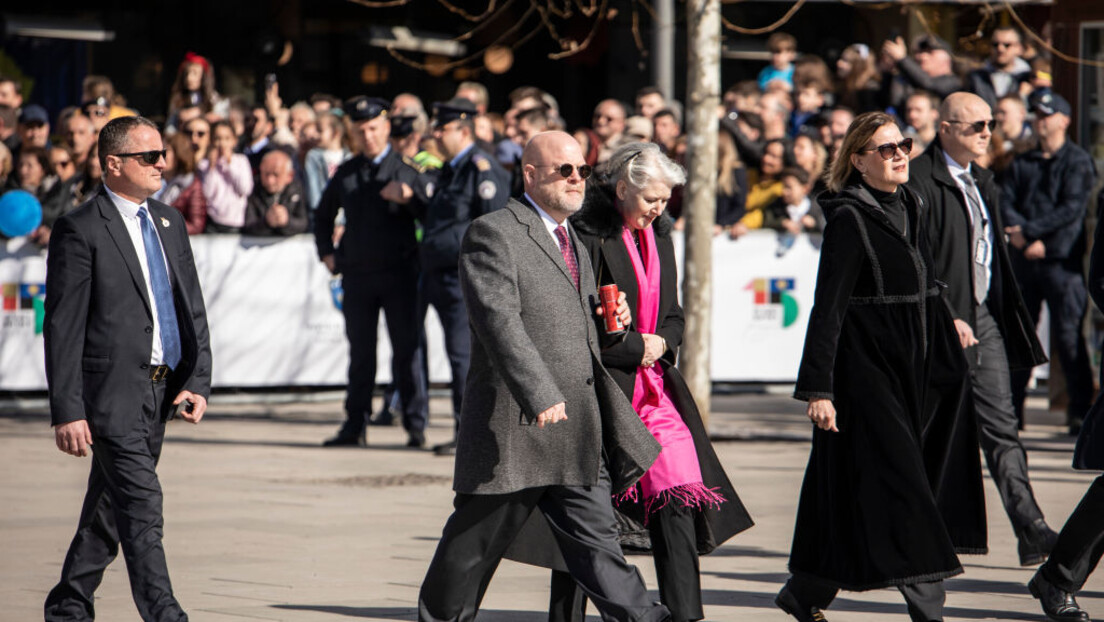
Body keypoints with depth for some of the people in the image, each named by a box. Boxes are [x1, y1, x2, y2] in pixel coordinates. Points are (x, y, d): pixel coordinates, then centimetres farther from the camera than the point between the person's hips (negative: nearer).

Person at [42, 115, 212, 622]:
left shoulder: (169, 222, 14)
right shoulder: (80, 230, -8)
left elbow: (193, 309, 16)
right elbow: (63, 328, -10)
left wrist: (198, 381, 4)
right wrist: (67, 410, -15)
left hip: (162, 391, 7)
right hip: (111, 392, -7)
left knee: (110, 511, 14)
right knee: (142, 509, -13)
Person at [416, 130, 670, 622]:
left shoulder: (574, 242, 21)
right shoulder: (493, 233, -8)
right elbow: (499, 320, -20)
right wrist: (540, 395, -28)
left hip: (579, 430, 7)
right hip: (516, 426, -7)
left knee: (595, 537, 3)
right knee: (474, 545, 3)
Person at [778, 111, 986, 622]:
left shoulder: (907, 207, 12)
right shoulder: (849, 218, -11)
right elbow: (828, 306, -15)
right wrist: (818, 387, -19)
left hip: (910, 368, 8)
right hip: (866, 366, -8)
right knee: (898, 483, -8)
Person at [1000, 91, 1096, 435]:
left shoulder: (1078, 161, 2)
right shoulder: (1021, 164, 16)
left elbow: (1072, 208, -9)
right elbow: (1006, 204, 6)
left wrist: (1029, 230, -13)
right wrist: (1026, 239, -12)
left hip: (1063, 261, -5)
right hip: (1024, 260, 5)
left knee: (1069, 336, -8)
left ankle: (1080, 410, -6)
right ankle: (1011, 408, 10)